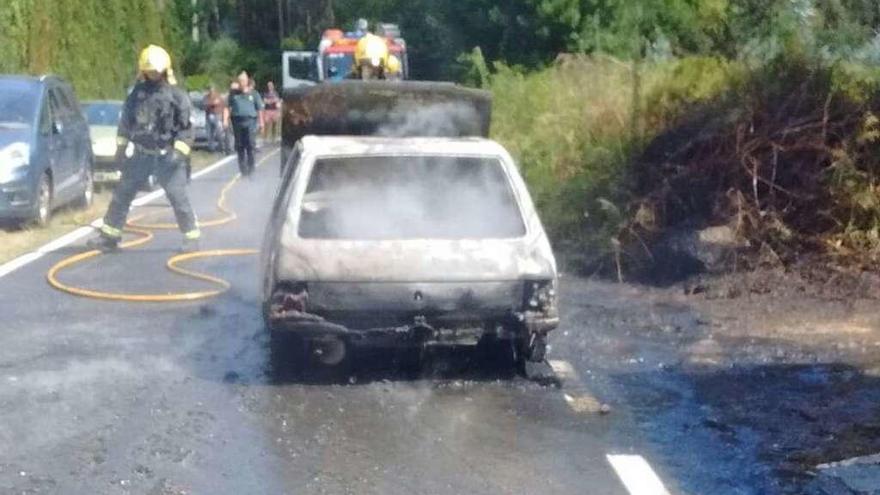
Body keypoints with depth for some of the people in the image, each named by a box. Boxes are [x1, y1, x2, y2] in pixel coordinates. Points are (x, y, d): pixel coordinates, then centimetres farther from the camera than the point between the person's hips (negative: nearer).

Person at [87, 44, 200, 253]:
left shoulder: (177, 96, -6)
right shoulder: (136, 94, 6)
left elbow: (185, 128, -6)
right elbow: (125, 122, 15)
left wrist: (178, 152, -16)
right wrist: (121, 148, 11)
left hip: (166, 157, -4)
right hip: (141, 155, 4)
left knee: (179, 199, -4)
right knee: (121, 196, 6)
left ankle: (192, 237, 8)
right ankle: (109, 237, 14)